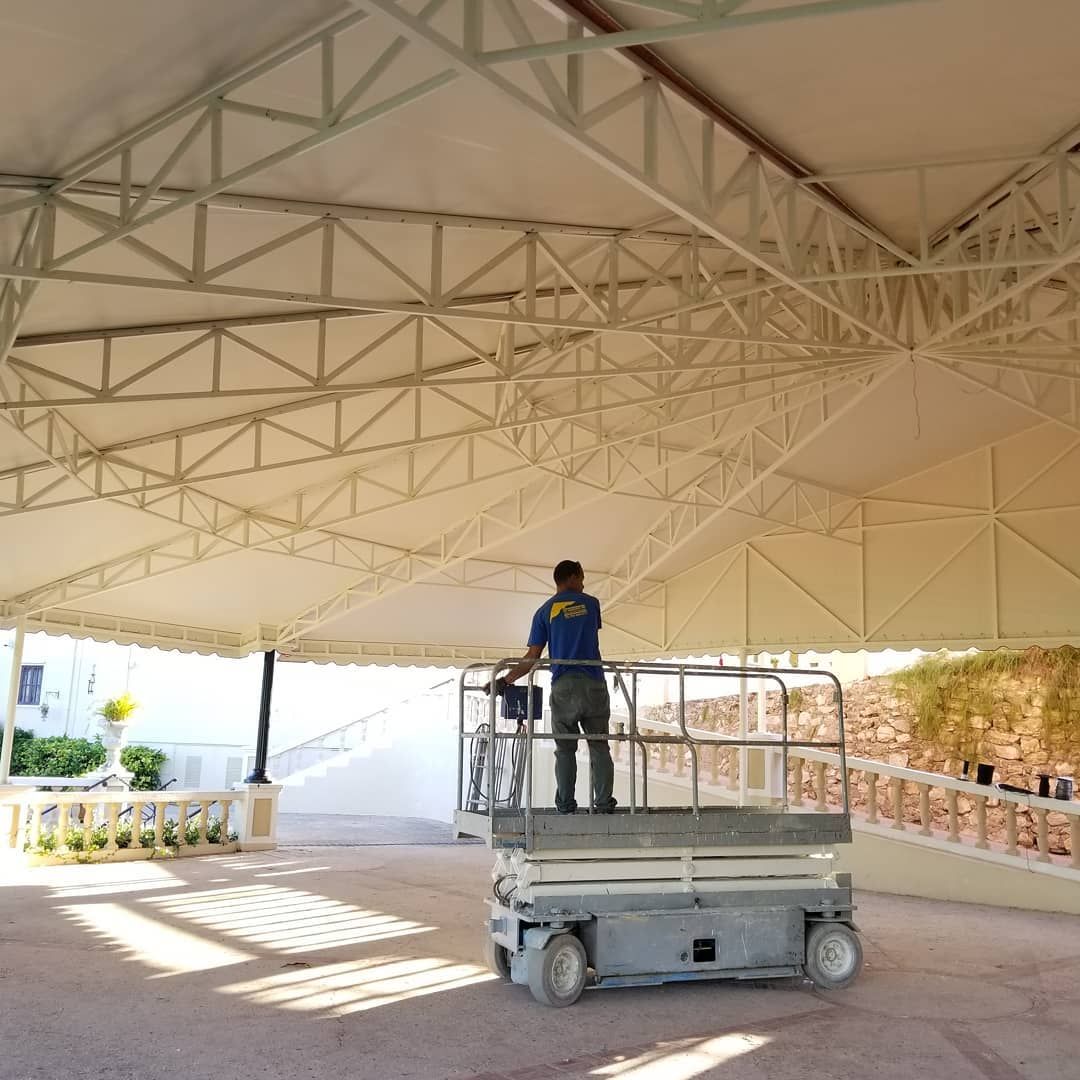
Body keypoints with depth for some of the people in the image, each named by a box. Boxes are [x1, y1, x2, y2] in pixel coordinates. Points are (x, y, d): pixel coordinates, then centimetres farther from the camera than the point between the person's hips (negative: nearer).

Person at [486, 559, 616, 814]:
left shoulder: (545, 611, 5)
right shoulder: (591, 603, 9)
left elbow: (532, 657, 0)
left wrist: (505, 681, 7)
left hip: (563, 686, 0)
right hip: (594, 685, 0)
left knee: (565, 750, 6)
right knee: (599, 747, 6)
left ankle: (566, 806, 3)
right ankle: (604, 804, 2)